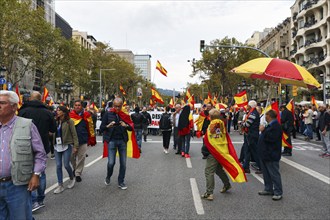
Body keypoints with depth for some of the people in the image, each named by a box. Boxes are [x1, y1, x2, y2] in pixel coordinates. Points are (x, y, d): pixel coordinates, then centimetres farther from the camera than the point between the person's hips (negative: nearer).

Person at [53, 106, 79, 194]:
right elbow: (53, 132, 8)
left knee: (66, 165, -2)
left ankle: (72, 178, 27)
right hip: (57, 146, 4)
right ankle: (60, 185, 14)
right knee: (58, 165, 4)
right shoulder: (56, 121, 6)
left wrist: (75, 146, -10)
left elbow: (74, 134, -7)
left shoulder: (69, 121, -6)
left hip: (67, 146, -4)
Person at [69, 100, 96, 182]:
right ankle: (75, 168, 40)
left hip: (83, 140, -1)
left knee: (81, 158, 3)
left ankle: (78, 174, 16)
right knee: (72, 157, 13)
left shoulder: (86, 115, -1)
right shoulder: (70, 115, 0)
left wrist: (92, 139, 1)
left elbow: (90, 127, 2)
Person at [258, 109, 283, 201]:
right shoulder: (270, 125, 15)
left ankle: (278, 192, 8)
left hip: (271, 155, -11)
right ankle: (268, 189, 28)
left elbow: (271, 138, -28)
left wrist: (263, 130, -22)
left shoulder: (276, 126, -18)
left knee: (274, 174, -1)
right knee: (266, 173, 17)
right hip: (265, 154, 11)